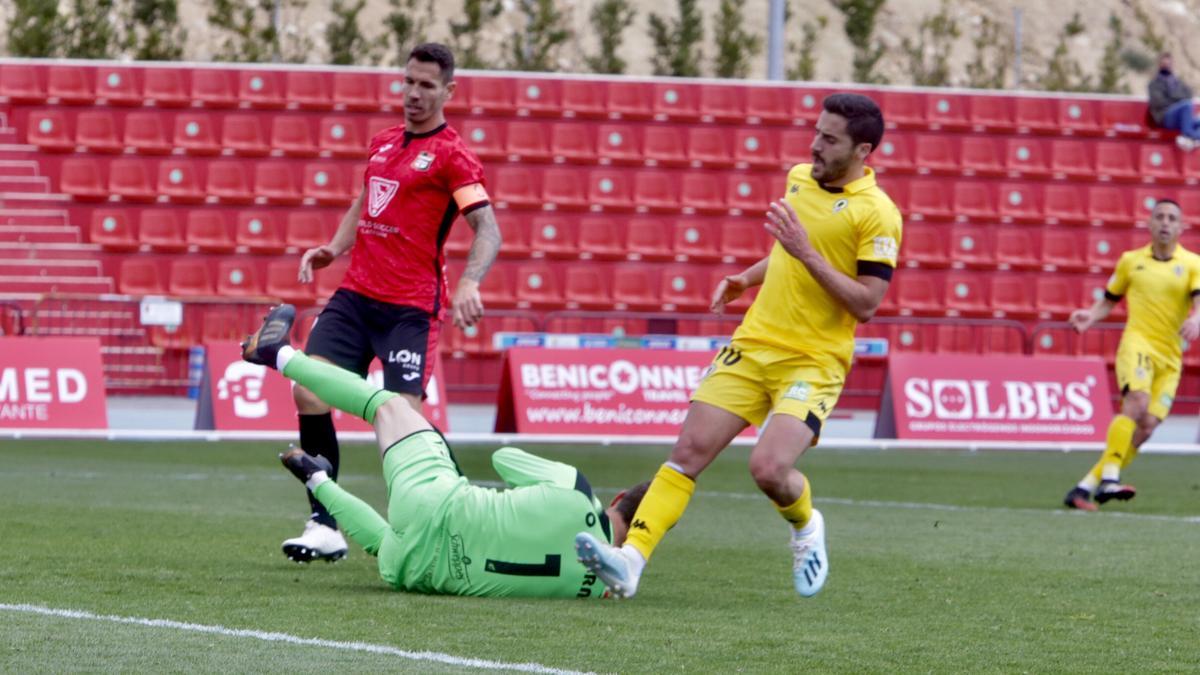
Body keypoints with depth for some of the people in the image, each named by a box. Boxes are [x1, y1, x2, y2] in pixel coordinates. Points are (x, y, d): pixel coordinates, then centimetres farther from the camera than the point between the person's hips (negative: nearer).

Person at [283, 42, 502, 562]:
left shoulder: (451, 155, -6)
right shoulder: (382, 143, 16)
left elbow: (488, 230, -15)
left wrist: (469, 283, -32)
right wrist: (333, 249, 10)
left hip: (410, 306, -7)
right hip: (355, 295, 7)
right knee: (309, 392, -6)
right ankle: (324, 525, 0)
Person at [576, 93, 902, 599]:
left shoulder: (877, 213, -11)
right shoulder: (799, 178, 11)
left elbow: (866, 303, -16)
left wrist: (807, 254, -21)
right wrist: (745, 278, 13)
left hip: (815, 362, -6)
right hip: (754, 344, 6)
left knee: (769, 467, -21)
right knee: (689, 451, -6)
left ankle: (805, 525, 13)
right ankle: (631, 559, -11)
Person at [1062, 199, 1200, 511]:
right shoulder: (1131, 261, 11)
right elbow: (1109, 300, 20)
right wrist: (1091, 315, -1)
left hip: (1170, 357, 2)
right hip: (1137, 343, -2)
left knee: (1146, 426, -7)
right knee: (1137, 402, -29)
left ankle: (1085, 486, 1)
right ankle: (1109, 479, -37)